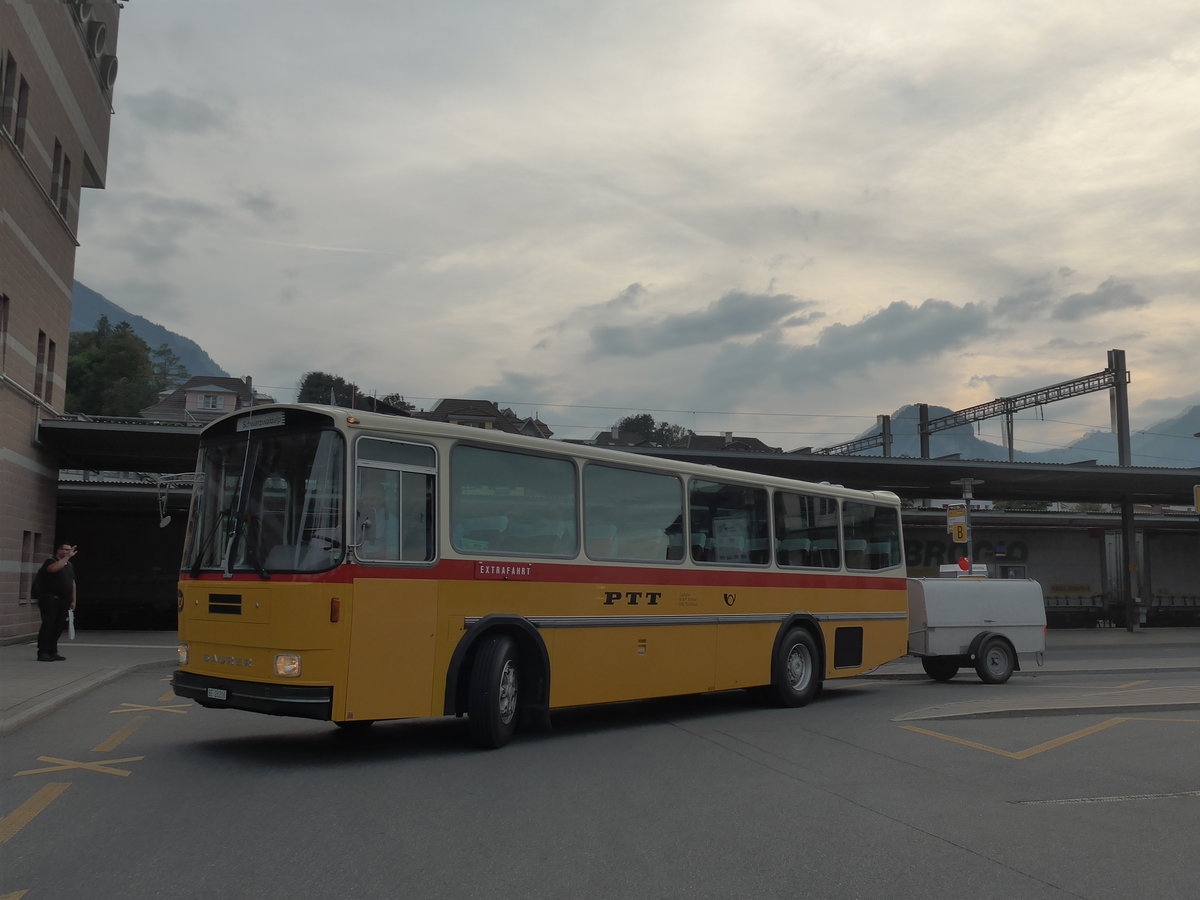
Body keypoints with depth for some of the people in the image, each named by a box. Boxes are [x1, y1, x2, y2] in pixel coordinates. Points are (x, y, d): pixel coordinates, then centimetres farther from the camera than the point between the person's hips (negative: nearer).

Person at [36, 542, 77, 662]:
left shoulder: (70, 565, 18)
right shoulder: (50, 561, -6)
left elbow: (73, 583, 21)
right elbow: (53, 568, -31)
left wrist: (73, 600, 16)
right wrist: (67, 557, -26)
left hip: (64, 602, 7)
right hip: (50, 600, -7)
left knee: (59, 627, 8)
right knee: (48, 625, -10)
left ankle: (53, 653, 15)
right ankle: (42, 653, -8)